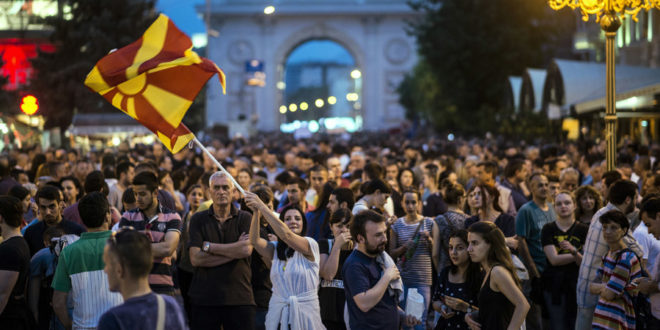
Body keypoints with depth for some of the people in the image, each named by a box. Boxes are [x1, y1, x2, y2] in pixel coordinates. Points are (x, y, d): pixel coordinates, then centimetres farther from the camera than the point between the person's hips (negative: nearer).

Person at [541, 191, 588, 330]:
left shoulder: (583, 230, 4)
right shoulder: (548, 229, 4)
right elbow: (554, 259, -7)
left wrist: (574, 251, -21)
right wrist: (578, 255, -6)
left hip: (577, 285, 0)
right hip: (554, 286, 0)